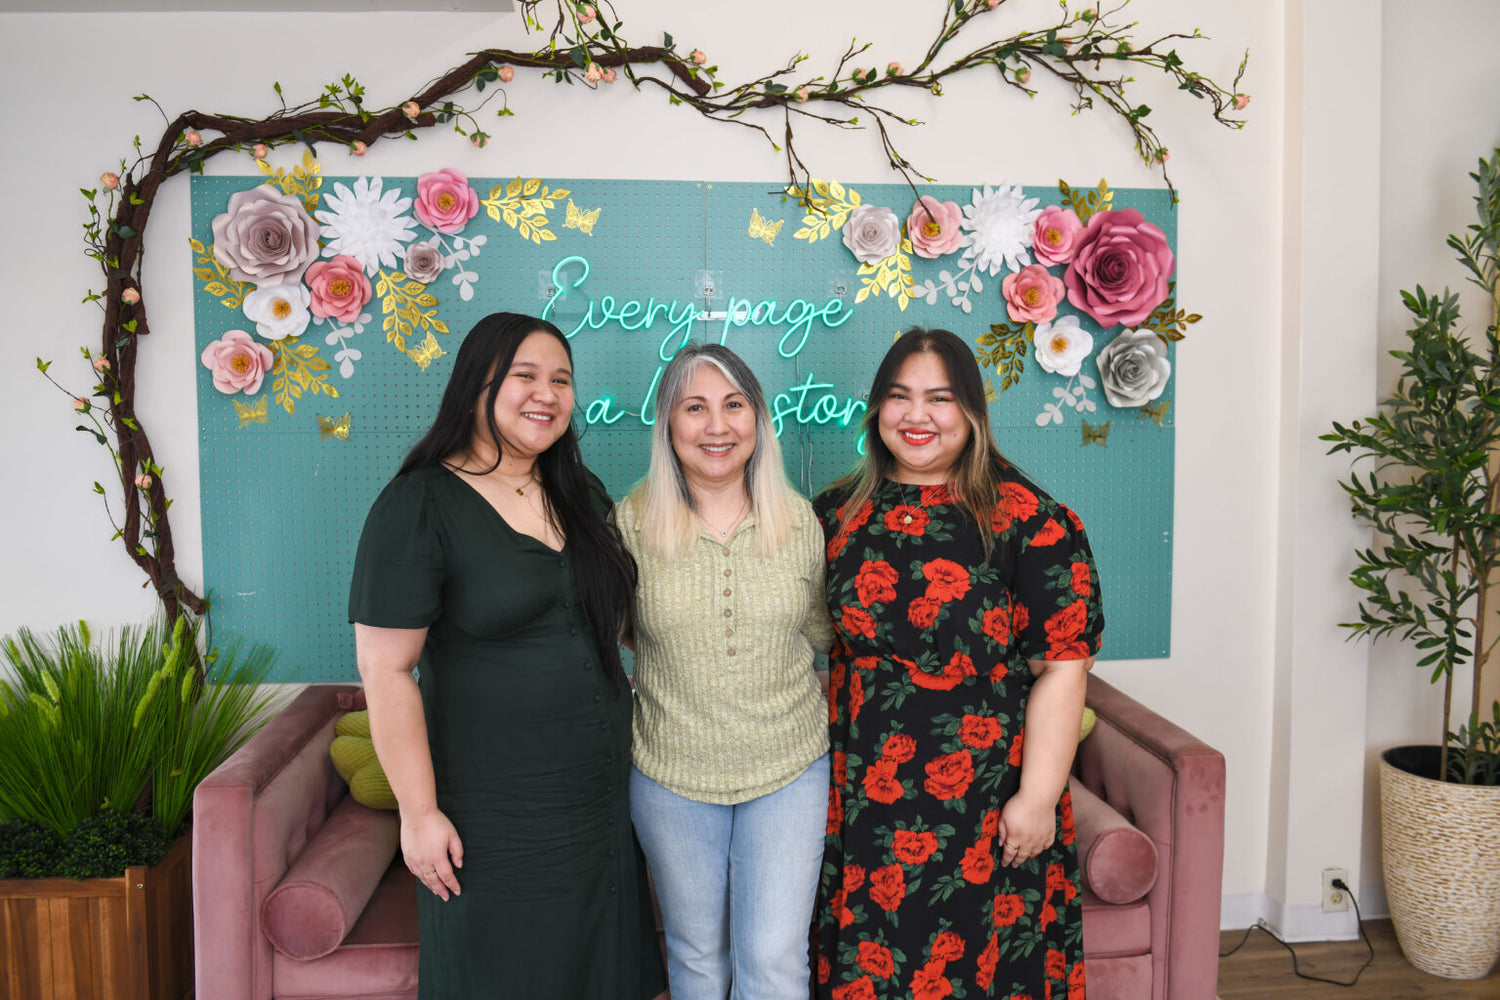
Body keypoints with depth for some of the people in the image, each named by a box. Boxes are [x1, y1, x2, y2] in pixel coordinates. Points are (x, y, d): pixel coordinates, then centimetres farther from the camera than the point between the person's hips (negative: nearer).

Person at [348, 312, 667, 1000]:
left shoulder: (581, 493, 7)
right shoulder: (420, 505, -14)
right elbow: (385, 670, -16)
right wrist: (419, 812, -16)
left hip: (602, 791, 6)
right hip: (493, 810, -6)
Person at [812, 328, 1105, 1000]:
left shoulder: (1026, 520, -7)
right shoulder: (838, 513, 5)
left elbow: (1062, 666, -9)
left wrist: (1038, 796, -13)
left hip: (983, 811, -3)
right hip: (857, 802, 4)